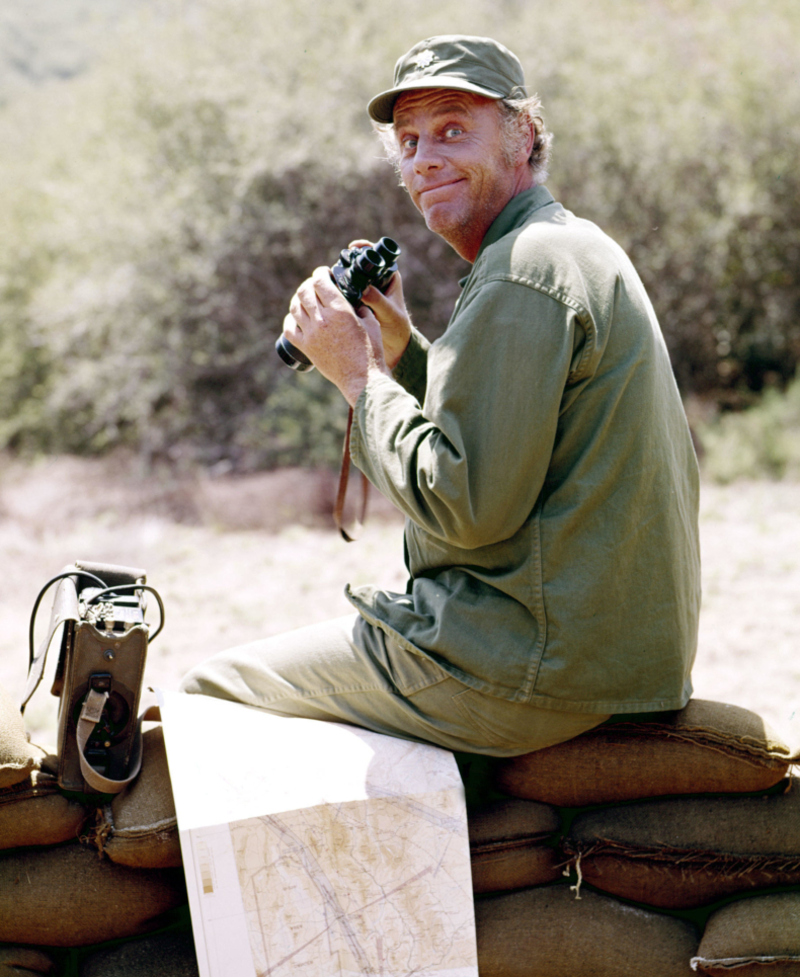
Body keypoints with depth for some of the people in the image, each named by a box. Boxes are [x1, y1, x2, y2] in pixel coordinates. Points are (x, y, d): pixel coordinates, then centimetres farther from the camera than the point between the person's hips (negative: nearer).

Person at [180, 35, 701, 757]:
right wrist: (403, 350, 11)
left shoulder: (525, 271, -18)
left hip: (538, 666, -11)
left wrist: (359, 374, -12)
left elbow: (468, 505, -23)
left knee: (210, 690, 2)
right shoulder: (577, 249, 15)